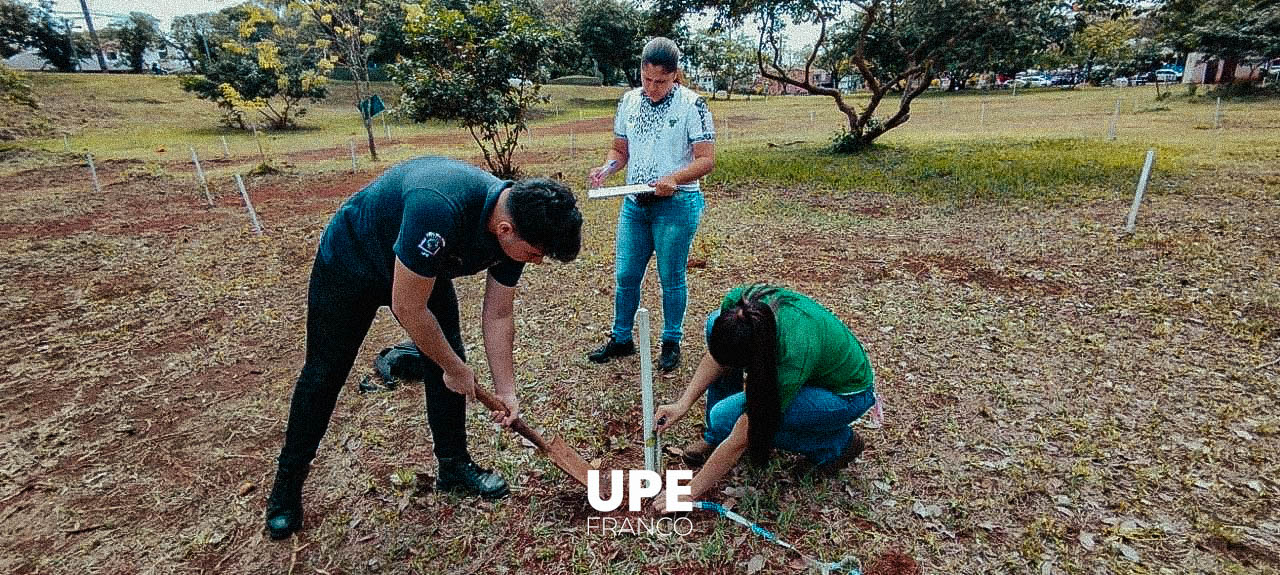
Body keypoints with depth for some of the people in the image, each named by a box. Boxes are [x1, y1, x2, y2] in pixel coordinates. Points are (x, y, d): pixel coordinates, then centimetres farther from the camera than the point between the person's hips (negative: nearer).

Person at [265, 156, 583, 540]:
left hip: (423, 267, 6)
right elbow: (408, 309, -34)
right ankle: (287, 484, 27)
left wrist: (506, 391, -7)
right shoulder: (440, 207, -45)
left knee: (447, 358, 0)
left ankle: (454, 465, 19)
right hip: (350, 259, -5)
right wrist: (456, 369, -19)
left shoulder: (515, 224, -21)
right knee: (324, 374, 6)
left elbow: (497, 316, -9)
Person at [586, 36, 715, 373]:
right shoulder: (628, 102, 7)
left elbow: (706, 160, -11)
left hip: (676, 204, -5)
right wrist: (607, 168, -7)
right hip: (634, 203, 5)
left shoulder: (692, 105, -8)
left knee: (671, 278, 5)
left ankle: (671, 343, 24)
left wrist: (674, 179, -27)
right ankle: (621, 339, 27)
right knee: (625, 275, 9)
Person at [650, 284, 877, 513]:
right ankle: (716, 435, 1)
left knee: (725, 417, -23)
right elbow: (717, 356, -5)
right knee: (713, 323, -12)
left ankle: (837, 443, -3)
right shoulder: (736, 302, -26)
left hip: (846, 396, -6)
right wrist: (683, 403, -16)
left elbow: (739, 442, -30)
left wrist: (689, 492, -21)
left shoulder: (793, 357, -40)